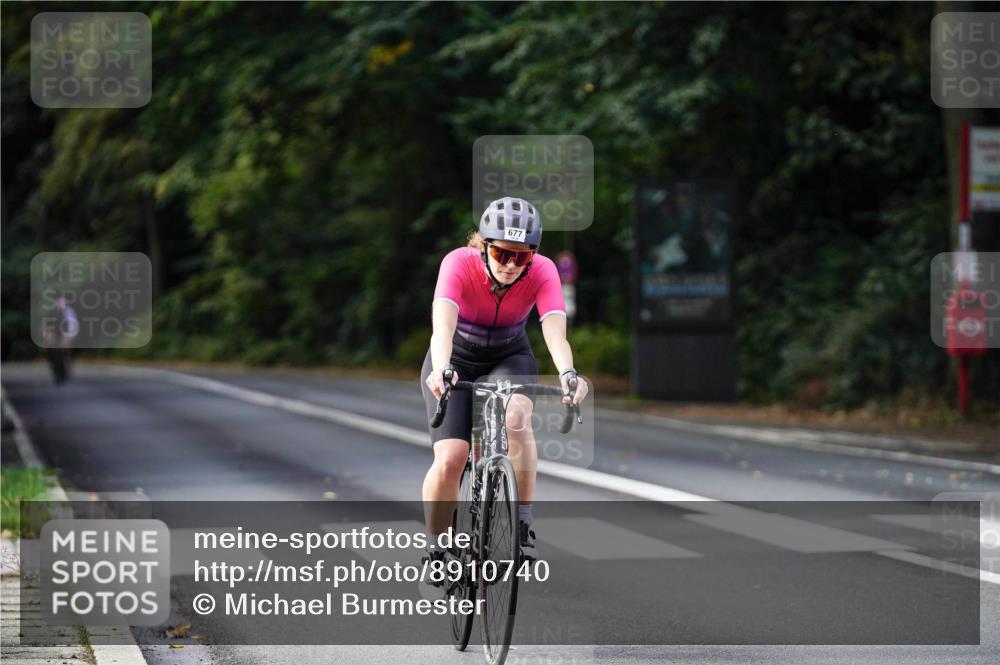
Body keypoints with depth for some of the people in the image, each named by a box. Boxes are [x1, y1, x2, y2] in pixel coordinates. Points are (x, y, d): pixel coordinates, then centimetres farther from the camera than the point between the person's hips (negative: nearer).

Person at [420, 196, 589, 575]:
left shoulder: (542, 272, -24)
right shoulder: (459, 264, -29)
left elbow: (556, 331, -38)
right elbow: (443, 324, -44)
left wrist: (568, 375, -59)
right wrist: (442, 369, -64)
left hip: (510, 358, 1)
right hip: (456, 361, -1)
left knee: (517, 417, -33)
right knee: (450, 459, -20)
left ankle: (523, 525, -20)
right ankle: (436, 549, 3)